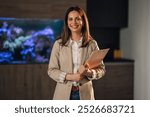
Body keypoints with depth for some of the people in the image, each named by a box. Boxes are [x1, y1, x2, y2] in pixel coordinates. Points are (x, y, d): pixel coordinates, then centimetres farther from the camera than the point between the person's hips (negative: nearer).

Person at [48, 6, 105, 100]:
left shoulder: (92, 44, 2)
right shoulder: (58, 44, 2)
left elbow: (101, 69, 5)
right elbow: (51, 70, 1)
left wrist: (89, 72, -16)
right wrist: (69, 76, -15)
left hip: (84, 94, 0)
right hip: (64, 94, 0)